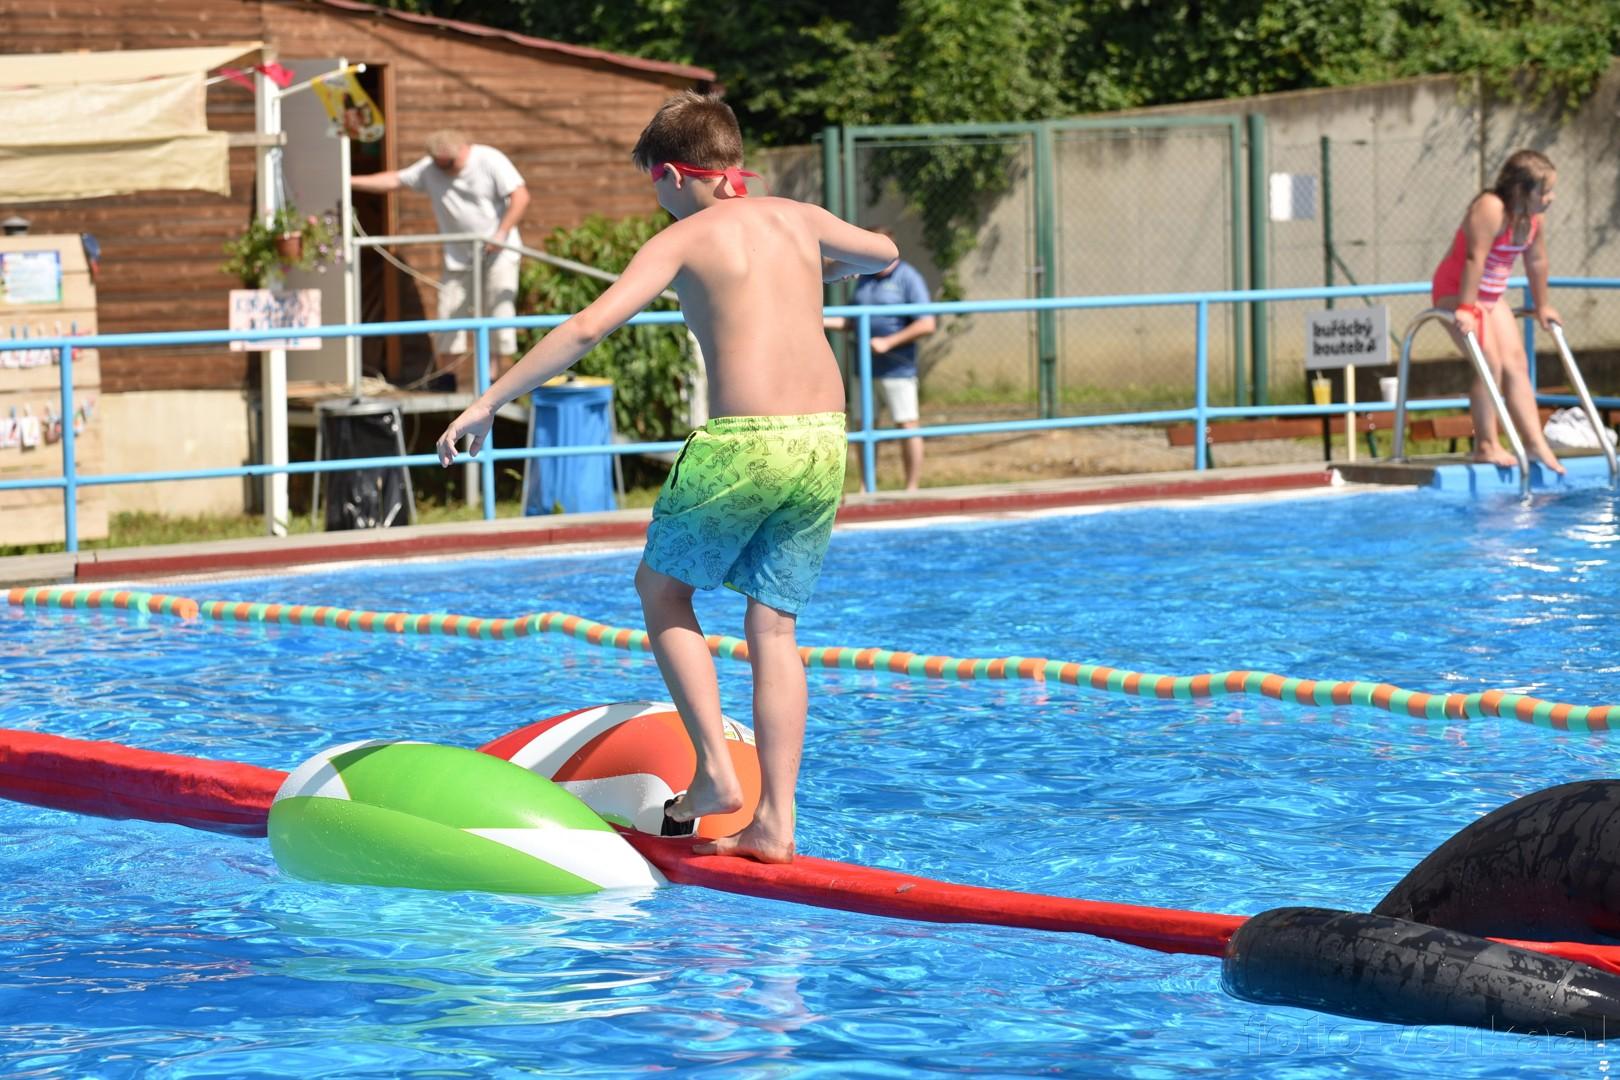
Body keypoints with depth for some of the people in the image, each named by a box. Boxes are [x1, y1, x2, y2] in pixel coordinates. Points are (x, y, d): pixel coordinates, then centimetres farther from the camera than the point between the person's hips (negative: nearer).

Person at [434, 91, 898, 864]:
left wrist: (489, 403, -7)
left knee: (662, 589, 16)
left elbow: (589, 327, -10)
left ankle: (715, 771, 4)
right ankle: (774, 822, 6)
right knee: (774, 627, 11)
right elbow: (883, 254, 36)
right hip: (824, 438, 5)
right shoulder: (799, 219, 16)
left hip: (743, 442, -5)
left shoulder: (683, 239, 0)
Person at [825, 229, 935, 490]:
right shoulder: (864, 279, 13)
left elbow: (927, 325, -13)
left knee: (907, 426, -3)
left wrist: (888, 342, -17)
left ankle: (912, 488, 3)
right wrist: (823, 322, 1)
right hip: (865, 369, 7)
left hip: (897, 368, -7)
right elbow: (852, 321, 18)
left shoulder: (908, 278, -8)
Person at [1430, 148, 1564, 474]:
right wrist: (1466, 309, -32)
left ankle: (1535, 442, 0)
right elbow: (1475, 258, -30)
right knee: (1490, 365, -16)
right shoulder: (1491, 209, -27)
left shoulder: (1535, 217, -1)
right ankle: (1486, 446, -11)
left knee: (1516, 364, 1)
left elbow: (1536, 261, 10)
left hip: (1492, 295, 9)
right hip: (1457, 291, -9)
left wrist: (1541, 306, 17)